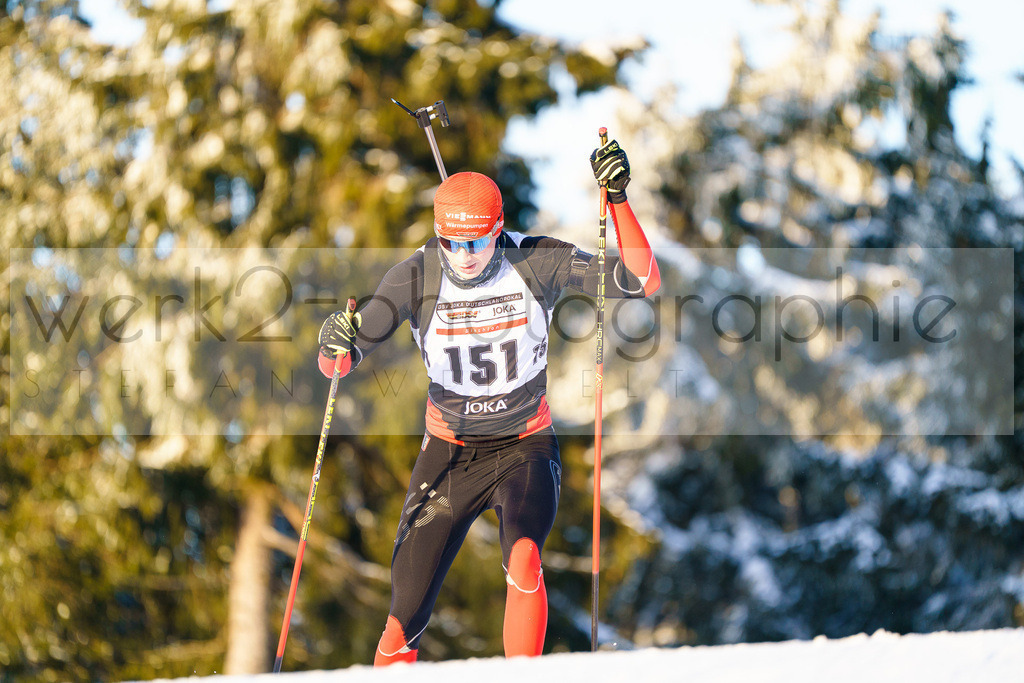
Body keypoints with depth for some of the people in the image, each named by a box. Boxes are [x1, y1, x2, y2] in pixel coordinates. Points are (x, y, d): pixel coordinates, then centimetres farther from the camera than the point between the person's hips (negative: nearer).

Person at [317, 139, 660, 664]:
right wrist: (336, 346, -37)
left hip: (525, 448, -1)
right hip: (449, 453, 1)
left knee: (524, 558, -31)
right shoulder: (416, 278, -15)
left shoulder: (538, 262, -16)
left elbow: (641, 282, -19)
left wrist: (617, 198, -30)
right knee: (407, 614, -1)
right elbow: (338, 365, -12)